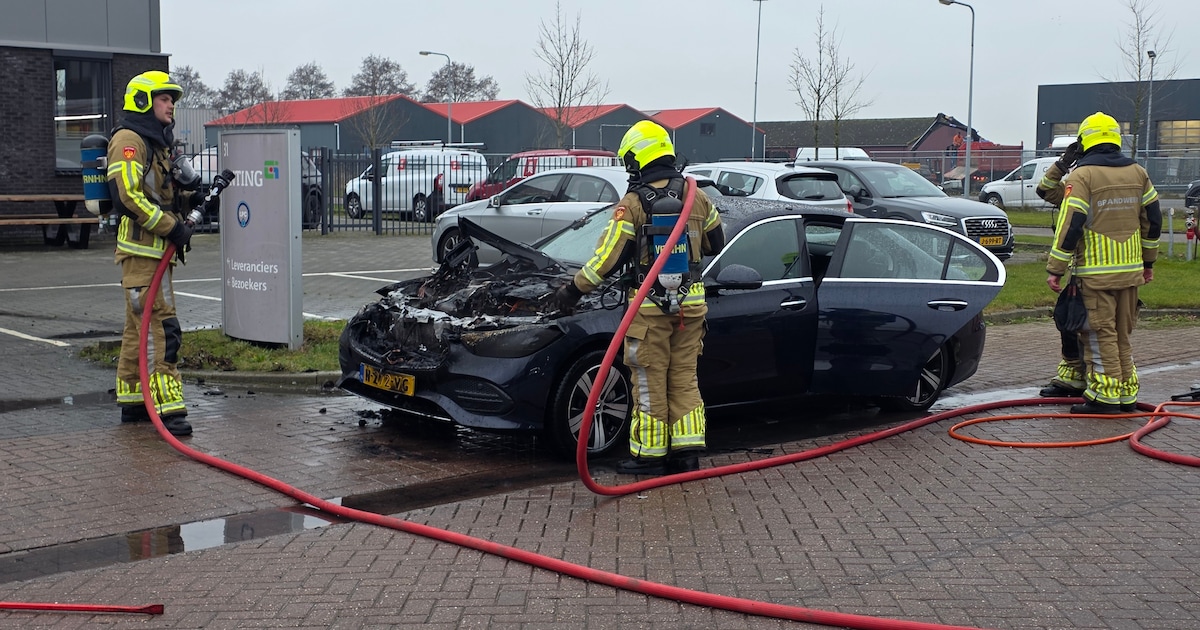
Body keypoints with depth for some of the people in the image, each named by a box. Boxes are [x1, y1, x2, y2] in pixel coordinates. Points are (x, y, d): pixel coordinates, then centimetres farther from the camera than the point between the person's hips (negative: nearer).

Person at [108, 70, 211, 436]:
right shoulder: (129, 140, -9)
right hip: (140, 249, -11)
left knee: (139, 327, 15)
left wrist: (189, 199, 8)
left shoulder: (157, 143, 23)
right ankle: (167, 408, -17)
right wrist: (172, 227, -21)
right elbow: (128, 195, -20)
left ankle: (132, 401, 22)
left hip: (156, 249, 11)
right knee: (160, 327, -15)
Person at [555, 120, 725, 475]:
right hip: (690, 303, 4)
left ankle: (650, 455, 9)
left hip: (649, 307, -4)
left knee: (650, 383, 4)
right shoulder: (697, 198, 4)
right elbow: (716, 244, 17)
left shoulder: (632, 205, -10)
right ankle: (687, 453, 13)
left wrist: (574, 290, 0)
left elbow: (607, 259, -11)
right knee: (684, 379, 13)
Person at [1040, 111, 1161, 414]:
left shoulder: (1082, 175, -10)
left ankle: (1104, 397, 0)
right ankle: (1127, 395, 19)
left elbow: (1070, 225, -15)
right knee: (1122, 334, 15)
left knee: (1100, 335, -1)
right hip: (1130, 270, 6)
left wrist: (1055, 269, -10)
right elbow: (1153, 220, 14)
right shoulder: (1138, 173, 9)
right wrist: (1148, 261, 24)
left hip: (1096, 271, -6)